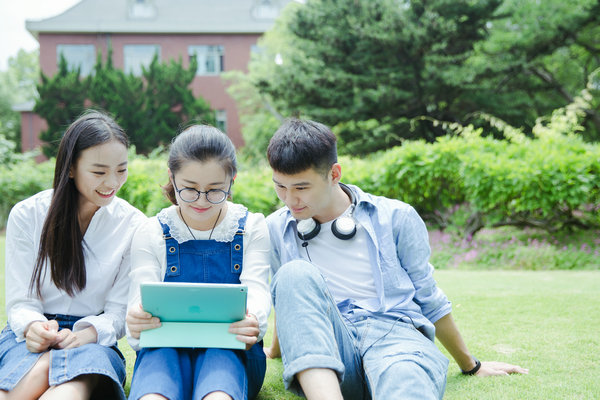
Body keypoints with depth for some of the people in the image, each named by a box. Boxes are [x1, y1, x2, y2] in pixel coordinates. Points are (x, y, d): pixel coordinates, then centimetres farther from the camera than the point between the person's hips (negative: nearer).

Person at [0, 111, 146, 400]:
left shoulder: (133, 225, 2)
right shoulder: (26, 215, 2)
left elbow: (120, 311, 0)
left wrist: (88, 332, -23)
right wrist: (32, 327, -24)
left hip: (92, 342, 0)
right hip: (30, 338, 0)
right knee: (42, 367, -39)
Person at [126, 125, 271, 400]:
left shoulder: (251, 228, 9)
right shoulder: (151, 235, 9)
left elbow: (256, 290, -4)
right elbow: (142, 300, -1)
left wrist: (252, 321, -32)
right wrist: (136, 323, -30)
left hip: (230, 347, 0)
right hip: (166, 345, 0)